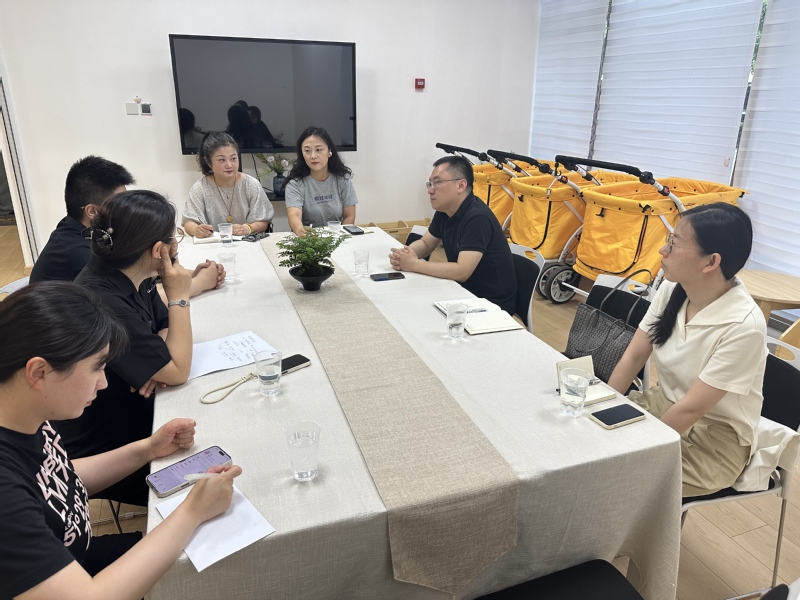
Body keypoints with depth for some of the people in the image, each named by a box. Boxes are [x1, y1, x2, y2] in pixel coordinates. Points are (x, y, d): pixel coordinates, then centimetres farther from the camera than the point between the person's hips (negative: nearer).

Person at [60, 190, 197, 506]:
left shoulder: (132, 277, -6)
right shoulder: (104, 303, -33)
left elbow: (165, 328, 6)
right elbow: (177, 372, -28)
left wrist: (158, 363, -16)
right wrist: (179, 297, -23)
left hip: (134, 412, 7)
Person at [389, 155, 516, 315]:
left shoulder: (477, 218, -26)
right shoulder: (444, 211, 0)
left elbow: (461, 271, -32)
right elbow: (426, 243, 13)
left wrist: (414, 264, -23)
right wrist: (404, 254, -9)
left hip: (492, 304, -7)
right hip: (466, 292, 8)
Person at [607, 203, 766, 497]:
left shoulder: (743, 326, -27)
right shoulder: (671, 289, -9)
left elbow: (691, 409, -24)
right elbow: (634, 355, -3)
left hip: (714, 440, -5)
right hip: (662, 403, 6)